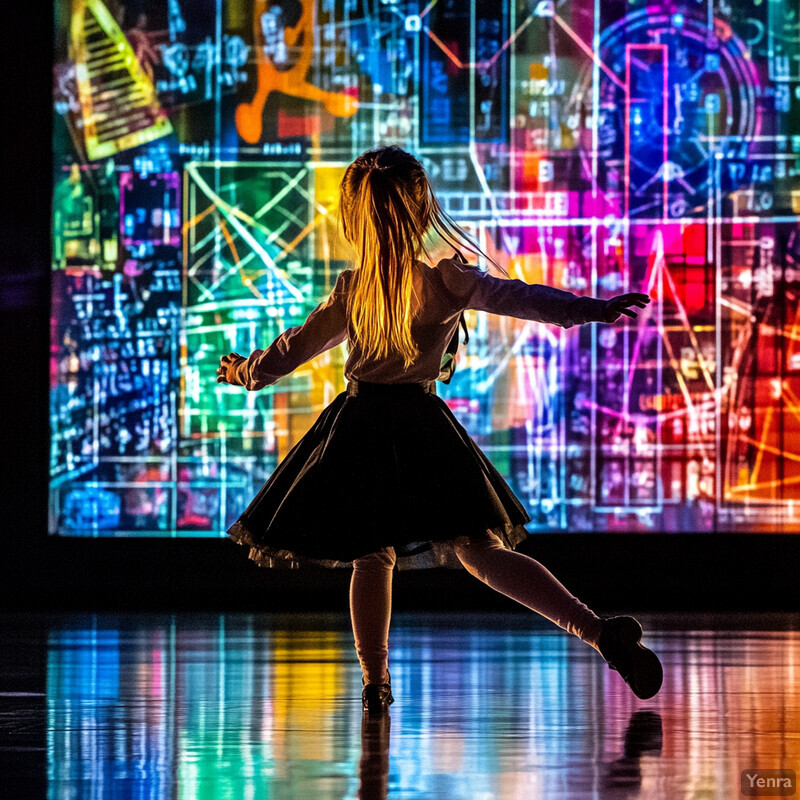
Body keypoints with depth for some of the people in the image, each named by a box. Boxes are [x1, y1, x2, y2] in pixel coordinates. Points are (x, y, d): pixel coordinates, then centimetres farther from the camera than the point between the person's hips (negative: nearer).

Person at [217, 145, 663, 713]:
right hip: (421, 424, -2)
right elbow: (520, 299, -14)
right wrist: (593, 309, -18)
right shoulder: (444, 280, -2)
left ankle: (376, 684, 17)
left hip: (359, 427, 2)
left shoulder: (351, 289, 7)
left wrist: (248, 370, 38)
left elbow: (299, 343, 20)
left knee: (372, 556, 15)